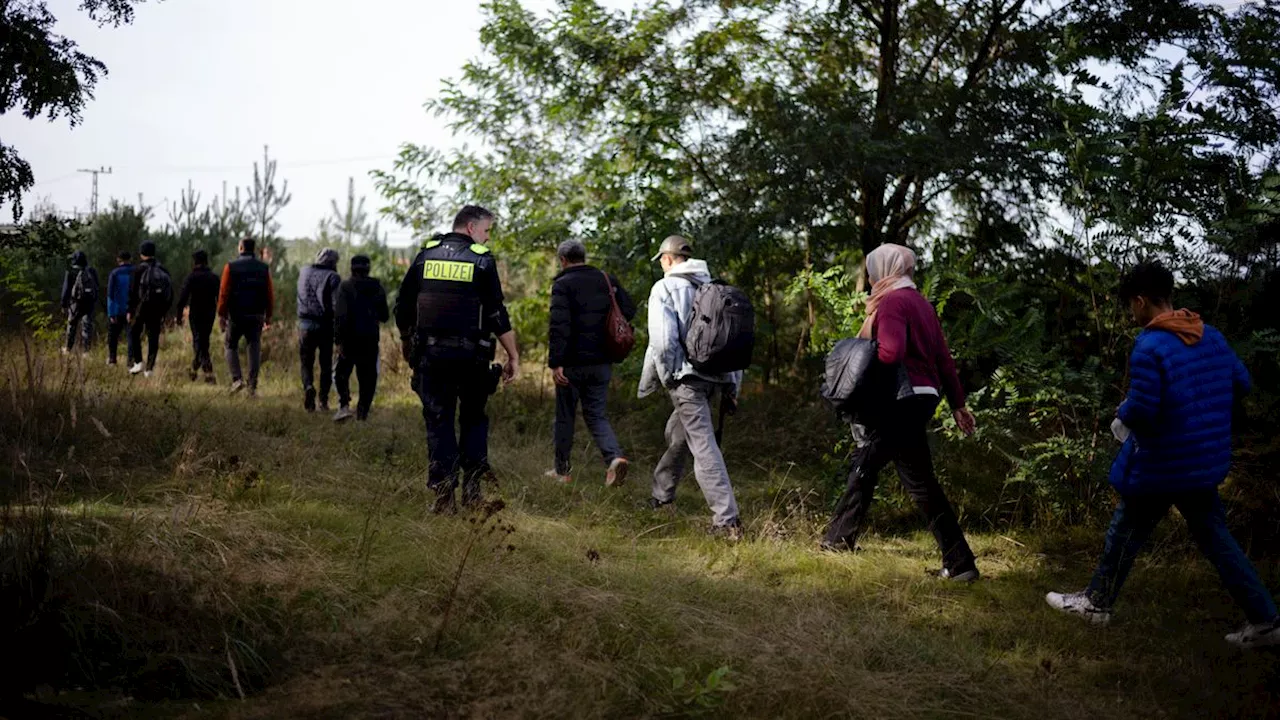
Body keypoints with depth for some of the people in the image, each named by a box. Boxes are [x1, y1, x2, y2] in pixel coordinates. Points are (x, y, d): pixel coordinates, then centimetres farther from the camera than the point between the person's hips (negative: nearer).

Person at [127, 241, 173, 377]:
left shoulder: (138, 270, -4)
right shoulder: (163, 270, 9)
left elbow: (132, 292, -7)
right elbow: (170, 294, 11)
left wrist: (130, 310, 0)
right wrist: (164, 312, 16)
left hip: (142, 307, -3)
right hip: (158, 309, 3)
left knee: (134, 333, 12)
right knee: (153, 338, 6)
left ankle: (137, 362, -1)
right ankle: (149, 368, 4)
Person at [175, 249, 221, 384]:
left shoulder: (191, 278, -8)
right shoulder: (215, 278, 5)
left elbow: (182, 298, -12)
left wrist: (179, 315, -5)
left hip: (196, 314, -4)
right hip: (210, 314, 4)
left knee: (200, 344, -1)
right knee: (203, 341, 18)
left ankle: (209, 375, -8)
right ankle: (194, 370, 25)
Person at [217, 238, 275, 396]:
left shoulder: (231, 267, -3)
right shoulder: (264, 268, 4)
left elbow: (224, 293, -7)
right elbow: (270, 294, 3)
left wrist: (221, 315, -2)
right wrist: (268, 316, 10)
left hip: (236, 315, -2)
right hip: (257, 316, 2)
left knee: (231, 346, 15)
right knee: (254, 349, 6)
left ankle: (237, 379, -1)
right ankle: (252, 387, 2)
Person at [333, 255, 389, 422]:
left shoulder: (346, 286, -7)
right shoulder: (378, 287, 4)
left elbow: (340, 315, -15)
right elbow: (384, 316, 10)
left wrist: (338, 340, -14)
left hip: (350, 338, -3)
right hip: (371, 339, 3)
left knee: (342, 372, 10)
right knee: (368, 376, 9)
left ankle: (344, 405, -9)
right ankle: (363, 412, 8)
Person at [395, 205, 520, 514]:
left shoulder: (425, 256, 7)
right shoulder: (482, 260, -4)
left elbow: (403, 309, 10)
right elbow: (498, 316, -7)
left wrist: (406, 345, 24)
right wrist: (513, 356, -2)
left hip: (430, 353, 2)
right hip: (471, 356, -2)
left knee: (438, 422, 6)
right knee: (474, 418, 14)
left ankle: (443, 494, 0)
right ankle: (471, 486, 7)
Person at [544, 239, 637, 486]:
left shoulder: (562, 284, -10)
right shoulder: (607, 280, 6)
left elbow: (559, 325, -20)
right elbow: (629, 310, 8)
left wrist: (555, 362, -21)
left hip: (572, 363, -4)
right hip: (602, 363, 5)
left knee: (565, 416, 10)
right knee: (596, 414, 12)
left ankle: (562, 470, 20)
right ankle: (615, 456, -11)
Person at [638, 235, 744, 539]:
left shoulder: (665, 288, -5)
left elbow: (662, 341, -14)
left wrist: (648, 382, 0)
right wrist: (732, 386, 19)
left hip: (686, 377, -7)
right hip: (716, 375, 7)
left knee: (704, 446, -10)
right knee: (676, 433, 25)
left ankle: (727, 520, -15)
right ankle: (662, 495, 39)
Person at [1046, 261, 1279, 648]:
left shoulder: (1149, 347, -21)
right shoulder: (1212, 336, 4)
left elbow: (1141, 410, -25)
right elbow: (1240, 383, 12)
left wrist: (1122, 416, -3)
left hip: (1162, 464, -7)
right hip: (1206, 461, 7)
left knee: (1126, 531, 11)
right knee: (1214, 537, 14)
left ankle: (1097, 603, 25)